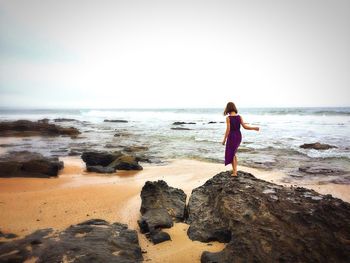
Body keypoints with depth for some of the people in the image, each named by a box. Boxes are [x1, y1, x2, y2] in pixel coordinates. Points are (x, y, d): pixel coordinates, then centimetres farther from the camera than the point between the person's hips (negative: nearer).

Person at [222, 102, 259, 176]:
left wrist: (224, 139, -8)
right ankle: (234, 169, 23)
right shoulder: (239, 117, -2)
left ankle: (234, 172, 11)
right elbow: (245, 126, -5)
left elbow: (228, 129, -16)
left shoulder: (228, 118, -13)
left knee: (231, 154, 8)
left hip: (231, 136, -5)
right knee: (233, 152, 22)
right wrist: (254, 128, 9)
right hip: (238, 136, 5)